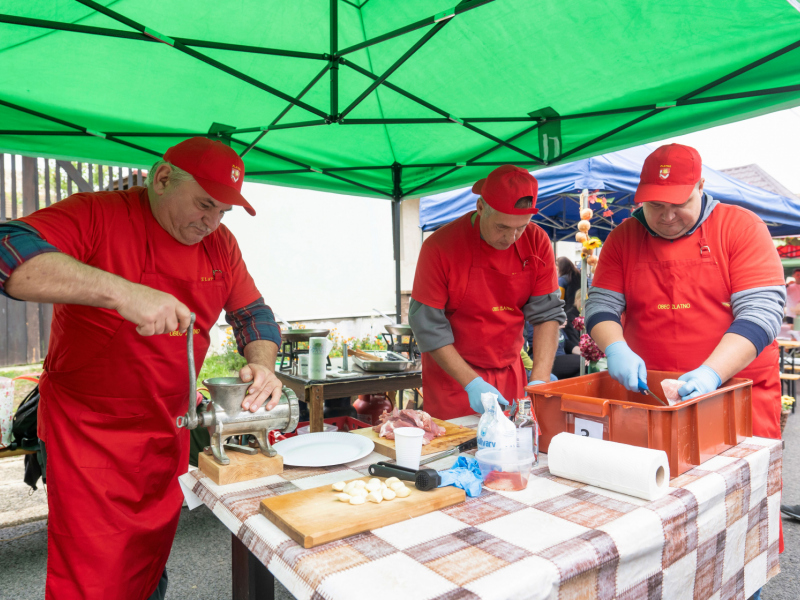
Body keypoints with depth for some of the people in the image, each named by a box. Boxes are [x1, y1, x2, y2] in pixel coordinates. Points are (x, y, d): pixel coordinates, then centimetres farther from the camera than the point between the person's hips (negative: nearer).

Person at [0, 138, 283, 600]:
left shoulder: (220, 243, 5)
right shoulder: (96, 214, -12)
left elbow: (254, 313, 9)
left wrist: (262, 363, -11)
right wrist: (121, 291, -38)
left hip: (169, 434, 5)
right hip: (88, 433, -5)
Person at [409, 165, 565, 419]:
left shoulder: (537, 242, -7)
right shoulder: (440, 247, -18)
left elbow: (547, 313, -7)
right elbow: (428, 325, -16)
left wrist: (539, 382, -17)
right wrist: (472, 383, -20)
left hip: (510, 375, 4)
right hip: (452, 376, -3)